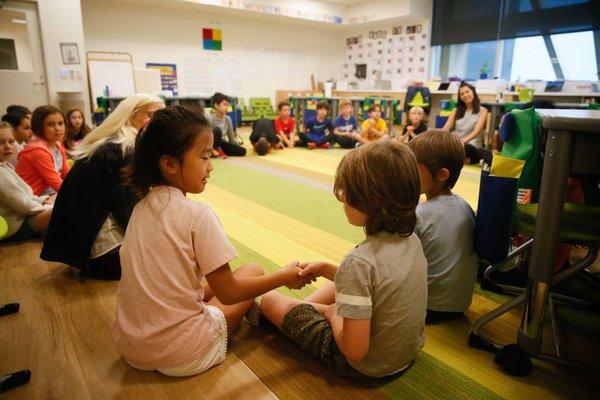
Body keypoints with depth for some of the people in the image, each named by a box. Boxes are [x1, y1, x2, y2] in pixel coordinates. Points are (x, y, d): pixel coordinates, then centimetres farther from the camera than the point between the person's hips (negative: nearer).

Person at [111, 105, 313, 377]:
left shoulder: (141, 207, 2)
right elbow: (228, 294, -14)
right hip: (182, 357, -6)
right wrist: (285, 276, -3)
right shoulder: (197, 214, -19)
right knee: (252, 271, 8)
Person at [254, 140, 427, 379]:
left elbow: (354, 349, -30)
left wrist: (332, 312, -12)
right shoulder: (412, 240, -9)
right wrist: (326, 269, 3)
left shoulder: (360, 261, -33)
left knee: (270, 299, 10)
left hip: (364, 366, -6)